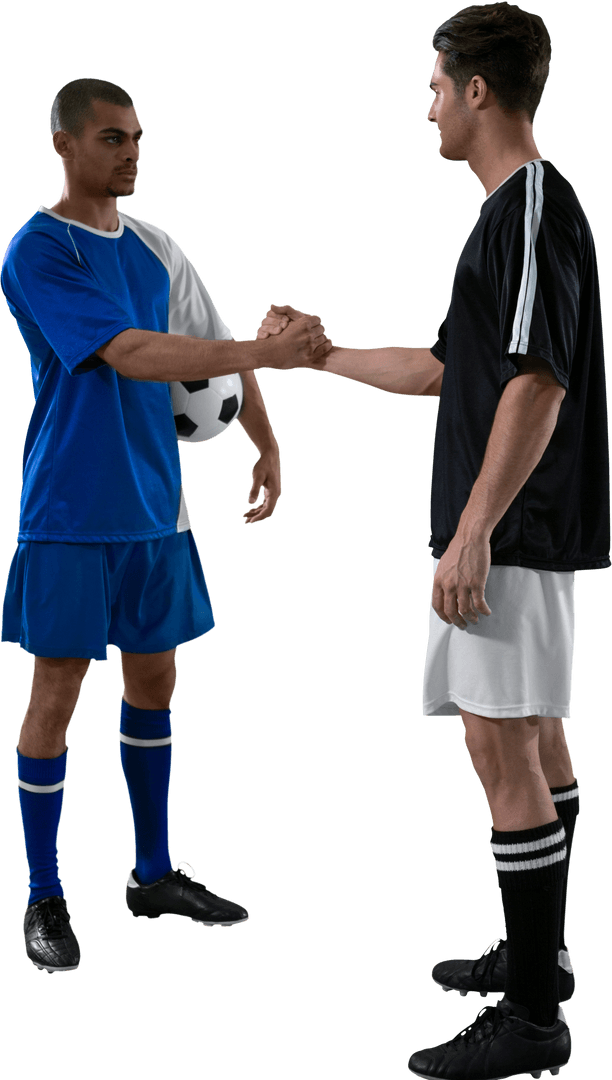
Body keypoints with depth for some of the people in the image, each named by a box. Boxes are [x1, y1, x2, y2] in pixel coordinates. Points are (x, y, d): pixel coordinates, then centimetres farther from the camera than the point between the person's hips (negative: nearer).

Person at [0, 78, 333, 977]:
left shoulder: (157, 250, 11)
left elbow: (215, 355, 18)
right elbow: (131, 356, -23)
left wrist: (266, 444, 8)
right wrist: (268, 351, -28)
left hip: (153, 507, 7)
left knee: (153, 677, 12)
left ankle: (154, 874, 26)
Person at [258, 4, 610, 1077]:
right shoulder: (516, 209, 17)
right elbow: (438, 366, 24)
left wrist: (471, 533, -24)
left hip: (511, 535, -11)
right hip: (515, 535, 11)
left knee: (504, 751, -8)